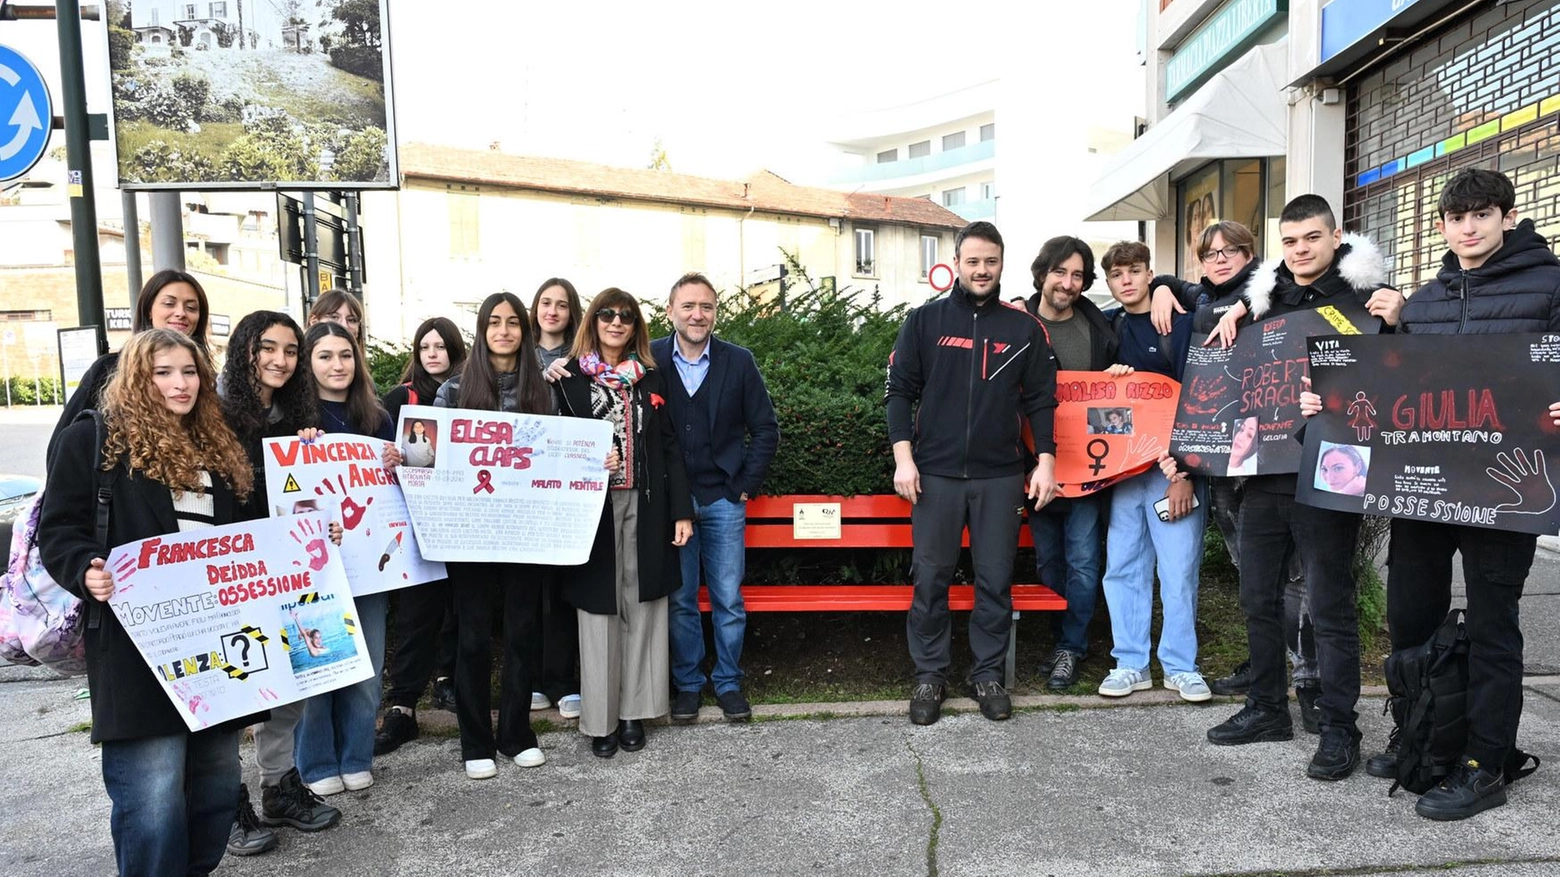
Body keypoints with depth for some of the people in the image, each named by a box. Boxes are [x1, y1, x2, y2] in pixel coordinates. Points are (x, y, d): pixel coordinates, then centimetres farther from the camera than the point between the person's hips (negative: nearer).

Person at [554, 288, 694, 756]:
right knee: (599, 611, 2)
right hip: (594, 509, -2)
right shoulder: (570, 378, 4)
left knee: (641, 608, 5)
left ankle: (634, 711, 17)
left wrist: (681, 510, 2)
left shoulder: (650, 379, 11)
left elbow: (669, 448, 8)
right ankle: (600, 718, 13)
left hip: (646, 508, 2)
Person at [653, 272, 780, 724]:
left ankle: (729, 682, 22)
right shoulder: (649, 360, -2)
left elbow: (765, 428, 5)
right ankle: (687, 683, 23)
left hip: (724, 500, 1)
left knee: (729, 600, 6)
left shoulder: (739, 361, 0)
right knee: (679, 600, 8)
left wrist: (746, 485, 0)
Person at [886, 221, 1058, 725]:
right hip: (935, 473, -1)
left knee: (996, 579, 6)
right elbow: (900, 391, 3)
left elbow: (1040, 400, 10)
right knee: (930, 577, 3)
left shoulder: (1023, 328, 8)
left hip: (1000, 476, 1)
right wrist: (903, 457, -5)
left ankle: (988, 673, 20)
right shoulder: (925, 321, 5)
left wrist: (1045, 461, 2)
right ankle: (930, 674, 16)